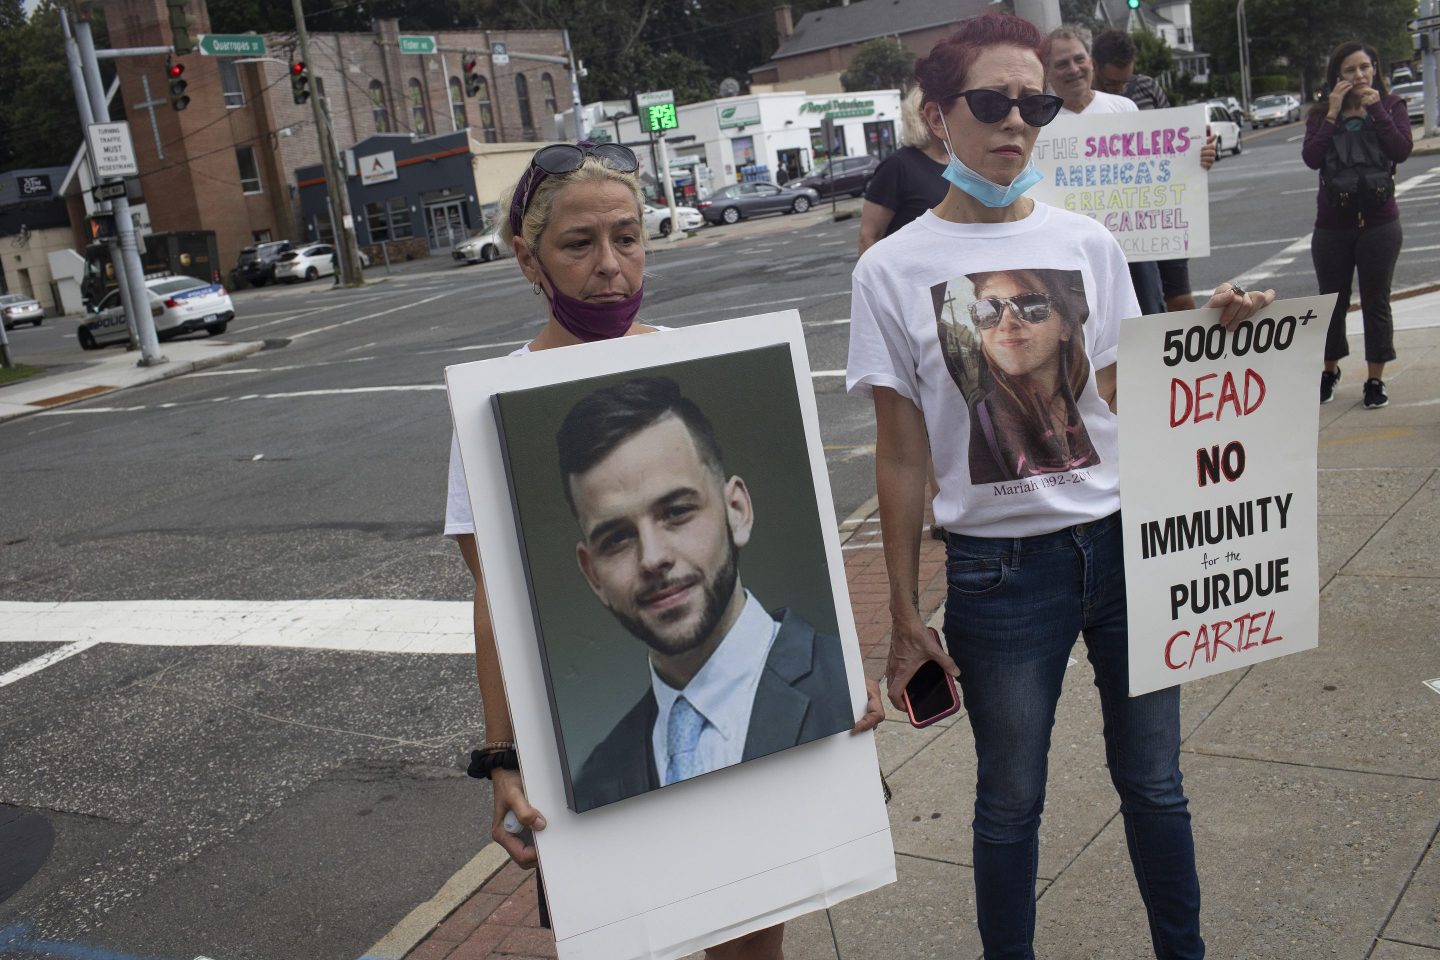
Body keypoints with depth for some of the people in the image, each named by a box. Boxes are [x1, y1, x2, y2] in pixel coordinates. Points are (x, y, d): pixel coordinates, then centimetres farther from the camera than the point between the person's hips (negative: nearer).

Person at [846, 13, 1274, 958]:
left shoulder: (1088, 243, 2)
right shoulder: (894, 270, -6)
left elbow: (1127, 398, 8)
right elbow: (900, 458, -4)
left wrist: (1209, 332, -10)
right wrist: (905, 617, -2)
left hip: (1124, 543, 3)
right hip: (1000, 566, -2)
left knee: (1153, 782, 16)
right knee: (1011, 803, 13)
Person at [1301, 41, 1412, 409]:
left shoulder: (1391, 105, 4)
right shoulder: (1321, 112, 6)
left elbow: (1401, 151, -11)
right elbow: (1311, 157, -10)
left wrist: (1376, 109, -12)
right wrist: (1333, 113, -13)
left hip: (1379, 220, -1)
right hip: (1332, 222, 1)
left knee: (1375, 302, 4)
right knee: (1332, 301, 11)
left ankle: (1375, 380, 13)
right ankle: (1329, 371, 29)